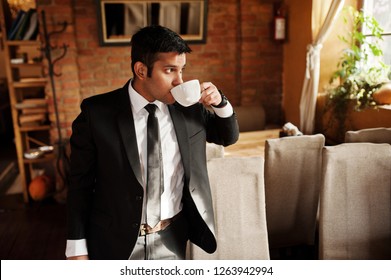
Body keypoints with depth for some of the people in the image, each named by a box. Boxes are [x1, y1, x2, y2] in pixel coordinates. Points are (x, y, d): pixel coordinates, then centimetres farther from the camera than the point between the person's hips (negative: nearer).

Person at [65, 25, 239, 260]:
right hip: (116, 243, -2)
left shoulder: (189, 106, -5)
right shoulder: (97, 113, -14)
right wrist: (77, 247, -6)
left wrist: (220, 102, -11)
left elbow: (229, 137, 8)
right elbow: (80, 183, -8)